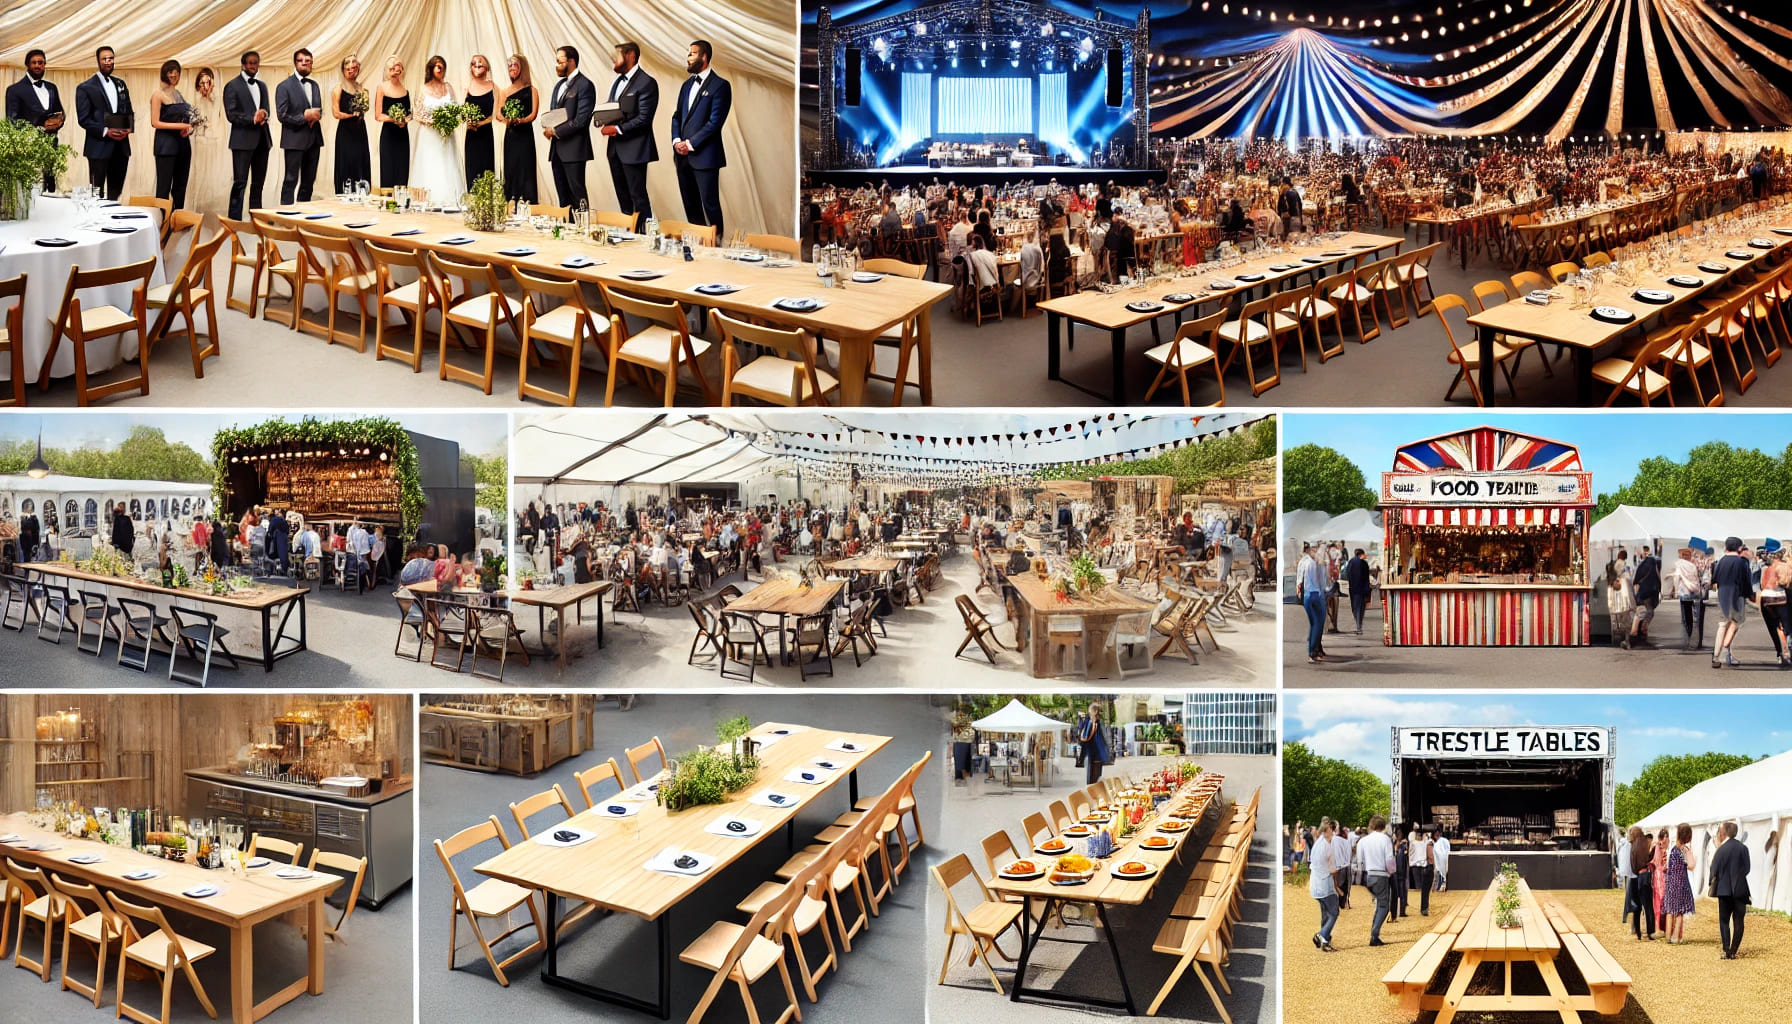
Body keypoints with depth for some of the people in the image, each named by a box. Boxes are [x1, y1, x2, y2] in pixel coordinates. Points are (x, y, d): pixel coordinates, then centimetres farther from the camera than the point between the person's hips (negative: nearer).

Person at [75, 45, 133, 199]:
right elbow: (83, 119, -6)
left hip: (121, 146, 5)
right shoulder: (85, 88, -1)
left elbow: (129, 111, 18)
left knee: (116, 192, 7)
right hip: (99, 147, -5)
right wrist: (105, 131, -18)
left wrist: (127, 129, -3)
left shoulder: (120, 84, 16)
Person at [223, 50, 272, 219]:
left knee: (258, 184, 10)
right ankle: (235, 221, -8)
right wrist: (253, 119, -17)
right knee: (240, 183, -8)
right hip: (243, 140, -6)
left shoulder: (262, 86, 18)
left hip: (262, 140, 6)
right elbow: (231, 115, -9)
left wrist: (264, 116, -6)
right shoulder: (232, 86, -2)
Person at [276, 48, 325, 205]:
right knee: (291, 180, -5)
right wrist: (304, 116, -15)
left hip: (313, 139, 6)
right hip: (295, 139, -6)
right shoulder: (285, 86, -6)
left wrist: (316, 116, -1)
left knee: (309, 180, 9)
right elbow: (282, 116, -11)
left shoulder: (314, 85, 14)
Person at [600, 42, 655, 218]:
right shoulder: (618, 81, 16)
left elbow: (644, 118, -18)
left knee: (638, 195, -7)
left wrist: (618, 129, -19)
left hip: (633, 149, -9)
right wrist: (607, 124, -1)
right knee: (622, 195, 13)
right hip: (615, 148, 9)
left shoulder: (646, 83, -12)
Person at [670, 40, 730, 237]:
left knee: (710, 204, -6)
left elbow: (715, 122, -13)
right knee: (690, 205, 11)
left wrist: (690, 144, -14)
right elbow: (677, 115, 19)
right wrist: (676, 140, 1)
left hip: (704, 156, -7)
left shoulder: (720, 85, -7)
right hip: (683, 156, 7)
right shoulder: (687, 84, 17)